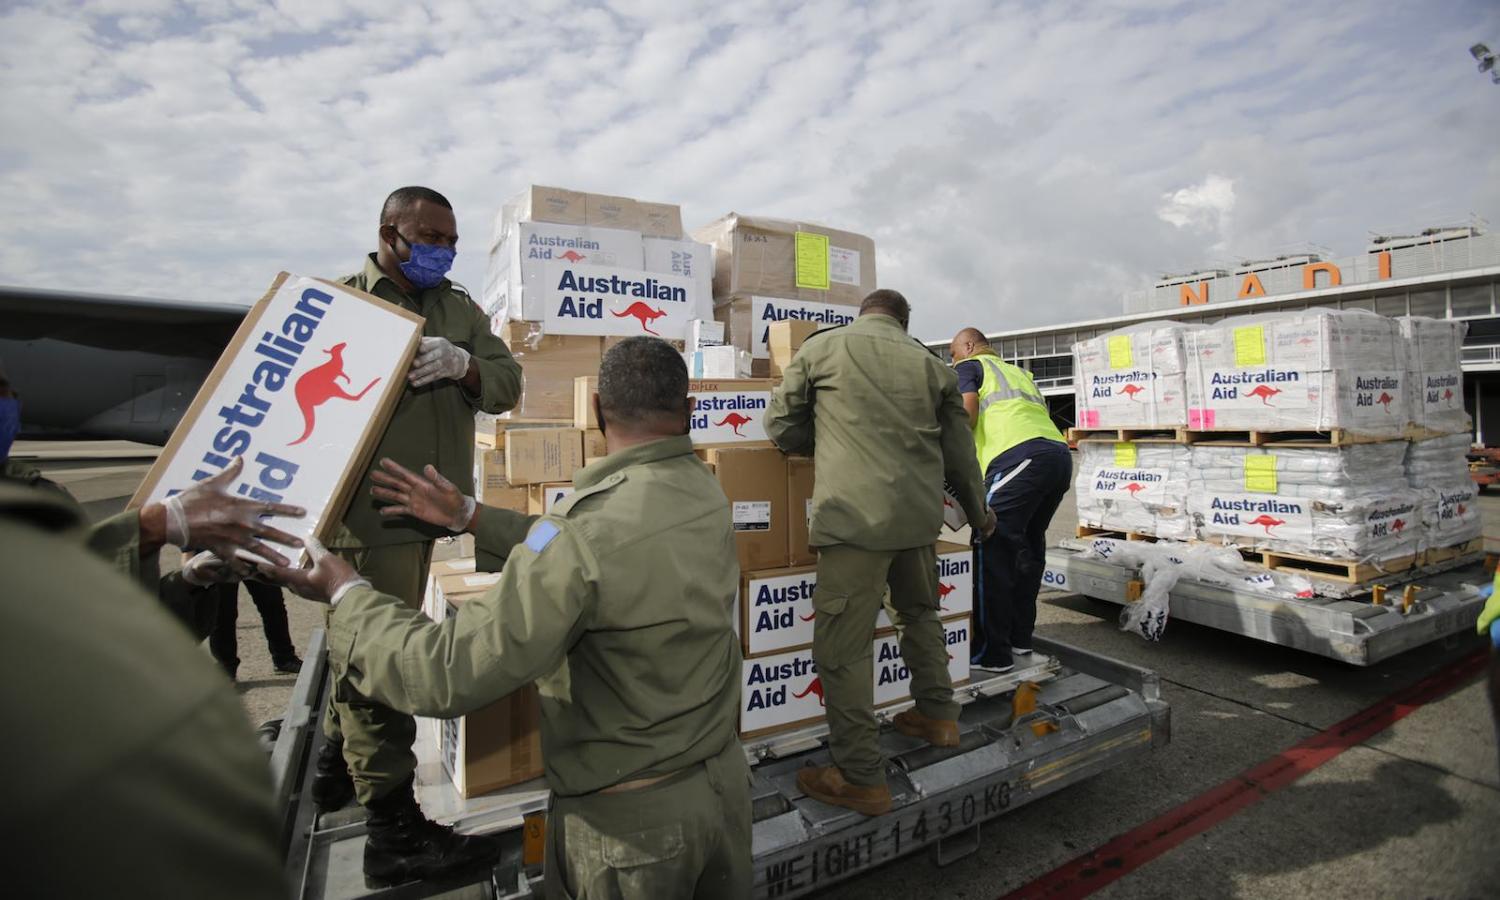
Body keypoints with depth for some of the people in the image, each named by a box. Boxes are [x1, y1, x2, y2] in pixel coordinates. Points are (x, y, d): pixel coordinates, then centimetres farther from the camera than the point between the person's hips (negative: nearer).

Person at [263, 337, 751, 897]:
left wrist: (344, 595, -10)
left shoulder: (590, 528, -31)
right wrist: (466, 516, 9)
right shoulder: (709, 497, -6)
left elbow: (448, 675, -26)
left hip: (630, 819, -6)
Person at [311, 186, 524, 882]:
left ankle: (336, 765, 42)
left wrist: (464, 365, -16)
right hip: (367, 511, -6)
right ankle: (392, 825, 14)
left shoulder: (460, 308, 13)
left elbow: (507, 385, 3)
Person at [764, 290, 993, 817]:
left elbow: (780, 426, 8)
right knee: (919, 612, 30)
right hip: (920, 512, 6)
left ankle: (861, 778, 12)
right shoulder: (931, 364, 14)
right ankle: (938, 715, 42)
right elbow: (960, 453, 17)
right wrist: (977, 513, 33)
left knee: (842, 646, 3)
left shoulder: (822, 346, 6)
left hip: (856, 513, -5)